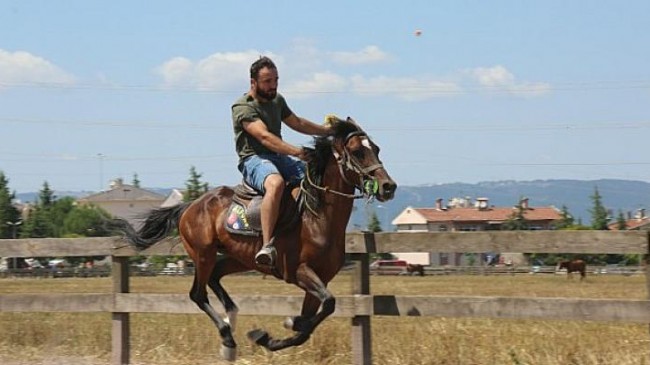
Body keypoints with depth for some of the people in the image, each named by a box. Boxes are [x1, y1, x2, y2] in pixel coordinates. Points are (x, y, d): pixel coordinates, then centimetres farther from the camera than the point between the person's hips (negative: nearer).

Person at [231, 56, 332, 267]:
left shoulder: (277, 100, 17)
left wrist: (328, 130, 25)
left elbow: (297, 124, 32)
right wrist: (297, 151, -38)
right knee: (276, 183, -41)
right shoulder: (243, 107, -11)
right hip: (254, 160, -8)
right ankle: (267, 246, -46)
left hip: (279, 157, 8)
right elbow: (264, 136, -26)